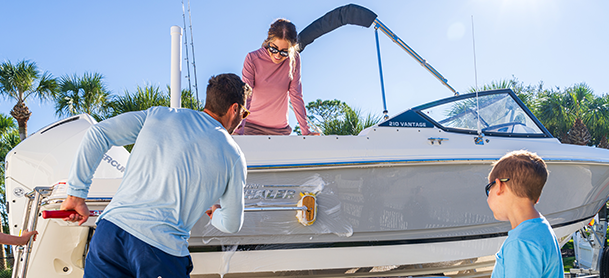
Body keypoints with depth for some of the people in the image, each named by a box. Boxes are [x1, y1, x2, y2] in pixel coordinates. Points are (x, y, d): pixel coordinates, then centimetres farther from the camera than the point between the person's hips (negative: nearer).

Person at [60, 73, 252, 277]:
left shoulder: (159, 115, 10)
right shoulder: (233, 156, 3)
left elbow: (97, 134, 6)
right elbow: (232, 225, 13)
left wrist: (76, 195, 11)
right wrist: (216, 215, 37)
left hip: (110, 228, 3)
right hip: (162, 250, -3)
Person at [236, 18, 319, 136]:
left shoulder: (294, 60, -6)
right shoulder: (252, 59, -10)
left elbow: (296, 96, -3)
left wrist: (305, 130, -8)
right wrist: (238, 130, -28)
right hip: (252, 126, -1)